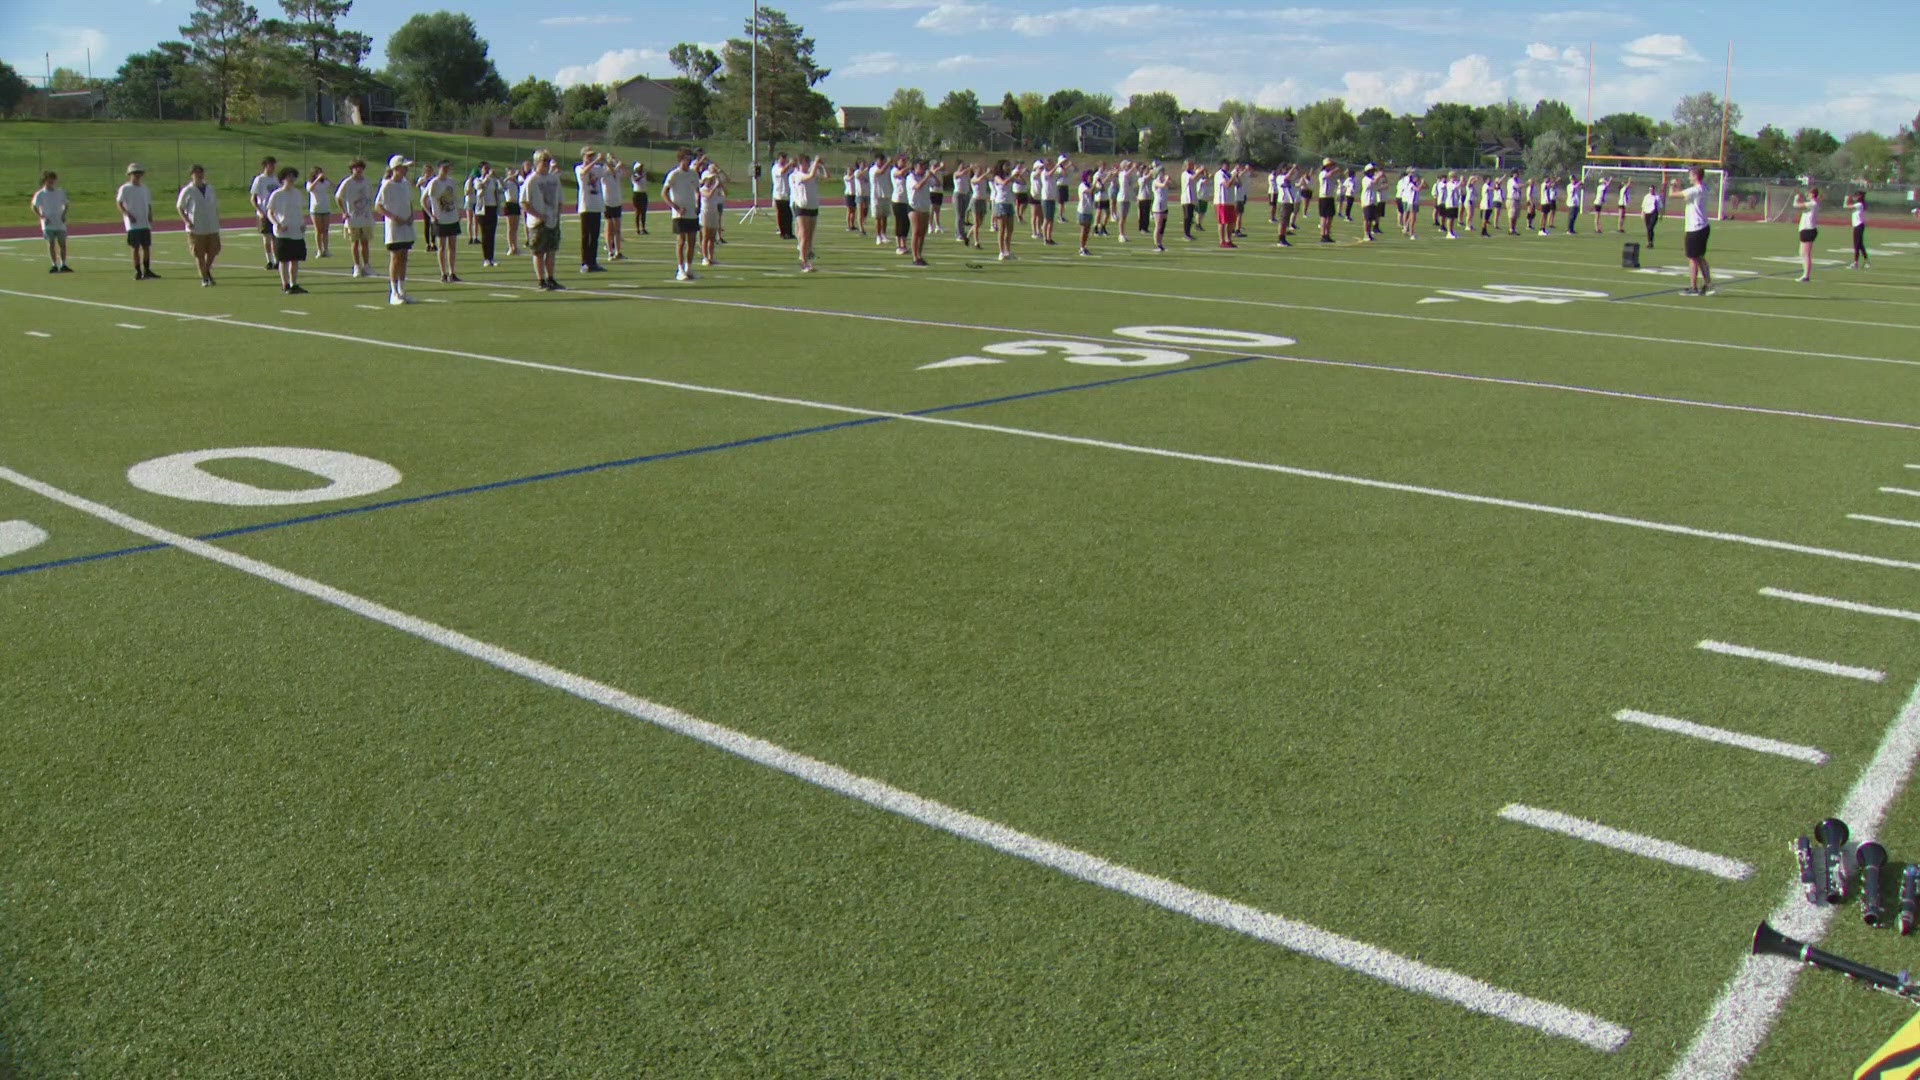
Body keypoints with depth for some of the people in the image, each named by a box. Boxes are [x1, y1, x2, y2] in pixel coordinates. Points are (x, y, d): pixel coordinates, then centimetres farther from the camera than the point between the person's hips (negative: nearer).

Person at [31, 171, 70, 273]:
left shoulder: (60, 192, 6)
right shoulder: (40, 194, -2)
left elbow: (65, 204, 16)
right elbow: (34, 207, 2)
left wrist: (64, 214, -1)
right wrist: (42, 217, -9)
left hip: (60, 223, 2)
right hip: (48, 223, -2)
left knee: (62, 243, 1)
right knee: (51, 244, -2)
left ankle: (63, 265, 8)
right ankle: (54, 265, 1)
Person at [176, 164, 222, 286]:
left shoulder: (210, 189, 9)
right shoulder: (187, 191, -3)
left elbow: (216, 206, 17)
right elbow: (179, 207, 1)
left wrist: (217, 221, 11)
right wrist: (186, 221, -10)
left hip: (212, 227, 3)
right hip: (196, 229, -3)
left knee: (213, 250, 4)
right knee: (199, 254, 1)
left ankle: (207, 270, 29)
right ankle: (204, 278, 10)